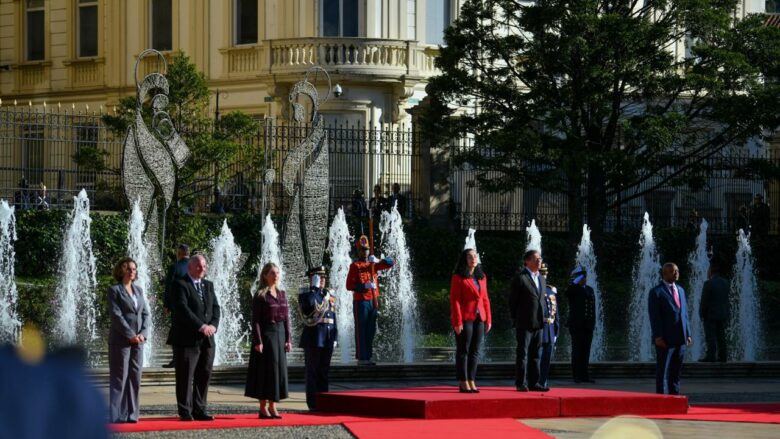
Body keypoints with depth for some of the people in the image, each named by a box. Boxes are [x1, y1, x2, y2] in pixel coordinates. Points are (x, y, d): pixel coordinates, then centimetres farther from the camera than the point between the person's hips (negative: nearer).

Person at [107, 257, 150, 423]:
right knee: (119, 378, -4)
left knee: (135, 377, 5)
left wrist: (143, 334, -5)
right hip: (121, 340, -6)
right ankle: (117, 415, -3)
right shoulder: (114, 290, -3)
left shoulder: (138, 290, 15)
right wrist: (131, 335, -16)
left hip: (138, 340, 6)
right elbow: (116, 315, -11)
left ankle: (131, 414, 10)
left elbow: (146, 314, 11)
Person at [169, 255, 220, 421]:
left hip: (207, 339, 7)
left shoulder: (208, 285, 18)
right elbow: (182, 309, -16)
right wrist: (201, 326, -20)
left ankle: (199, 410, 12)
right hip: (187, 339, -7)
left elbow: (215, 308, 12)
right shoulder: (180, 285, -5)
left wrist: (213, 325, -7)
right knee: (185, 377, -3)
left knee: (204, 376, 6)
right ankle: (185, 412, 1)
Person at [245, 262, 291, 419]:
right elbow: (255, 320, -9)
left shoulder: (282, 294, 11)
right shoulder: (260, 296, -7)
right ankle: (263, 409, 2)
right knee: (265, 370, -4)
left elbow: (286, 318, 12)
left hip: (280, 335, 6)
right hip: (266, 335, -6)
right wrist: (257, 341, -16)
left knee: (279, 369, 5)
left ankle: (272, 407, 11)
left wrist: (288, 339, 6)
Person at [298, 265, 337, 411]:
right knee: (313, 371, -3)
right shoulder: (305, 294, -3)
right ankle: (313, 404, -2)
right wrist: (314, 288, -17)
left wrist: (335, 337, 12)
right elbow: (308, 304, -27)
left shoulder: (328, 295, 16)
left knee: (324, 371, 7)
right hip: (313, 339, -6)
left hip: (327, 340, 6)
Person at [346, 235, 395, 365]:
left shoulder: (373, 264, 12)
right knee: (361, 331, -4)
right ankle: (361, 358, -3)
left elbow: (391, 262, 6)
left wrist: (377, 260, -11)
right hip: (361, 302, -6)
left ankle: (367, 357, 15)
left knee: (371, 331, 9)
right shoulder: (355, 266, -6)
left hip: (373, 301, 6)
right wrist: (365, 286, -21)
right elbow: (349, 286, -10)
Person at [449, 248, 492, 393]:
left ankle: (471, 382, 9)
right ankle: (463, 383, -2)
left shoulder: (482, 277, 14)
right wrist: (457, 322, -15)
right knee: (463, 350, -3)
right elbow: (454, 300, -9)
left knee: (475, 351, 5)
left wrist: (488, 320, 9)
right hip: (465, 318, -6)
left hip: (479, 318, 6)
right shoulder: (458, 278, -4)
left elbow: (485, 299, 15)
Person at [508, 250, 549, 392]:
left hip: (538, 323, 7)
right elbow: (512, 300, -6)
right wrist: (515, 320, -7)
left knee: (535, 354, 8)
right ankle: (521, 384, -1)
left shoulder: (541, 279, 16)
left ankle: (533, 383, 12)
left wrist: (542, 318, 12)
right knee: (522, 354, -3)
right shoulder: (520, 277, -6)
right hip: (524, 323, -7)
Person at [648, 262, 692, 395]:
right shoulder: (656, 292, -5)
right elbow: (654, 316, -10)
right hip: (665, 339, -7)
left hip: (680, 339, 7)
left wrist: (688, 334, 12)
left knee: (676, 372, 10)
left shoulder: (680, 290, 17)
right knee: (662, 372, -4)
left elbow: (684, 313, 18)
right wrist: (658, 337, -17)